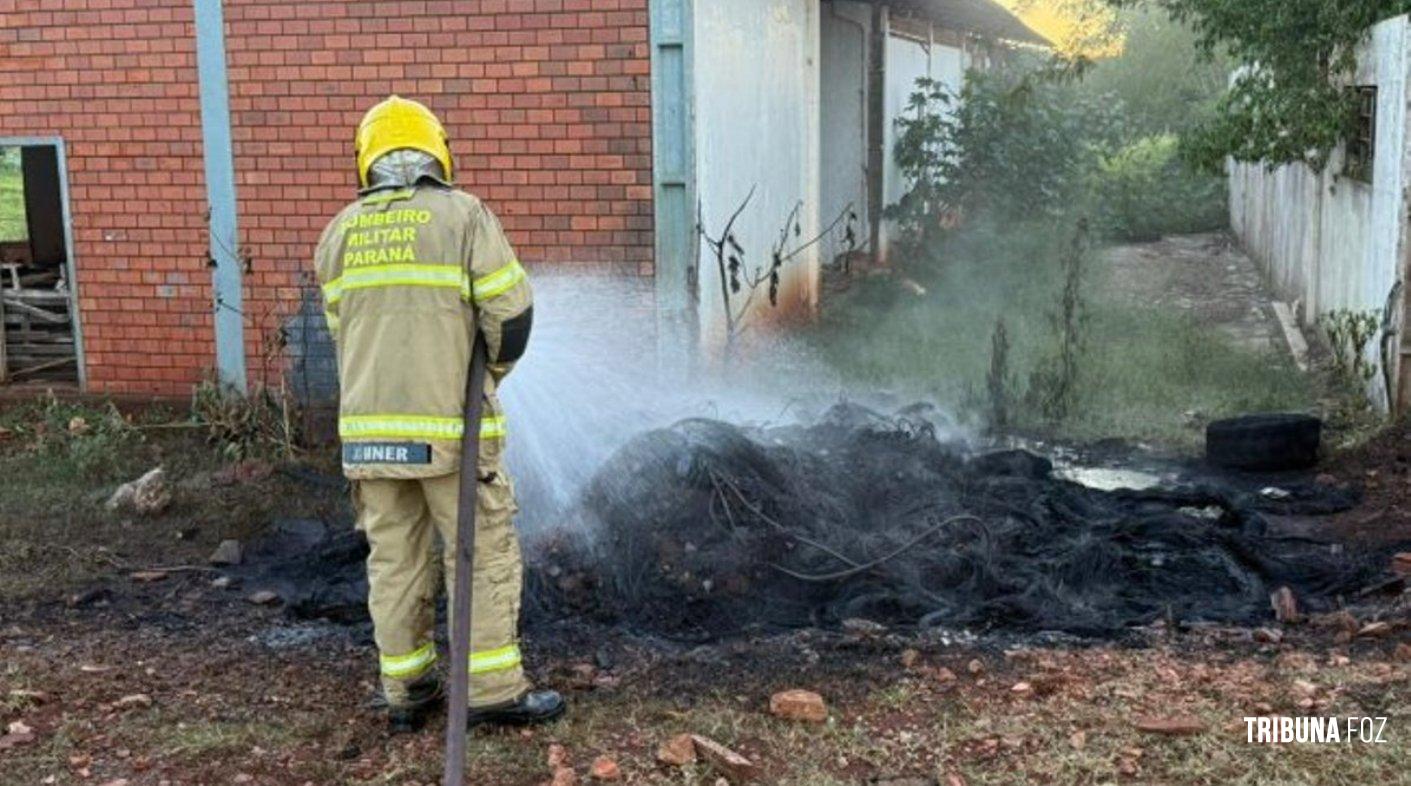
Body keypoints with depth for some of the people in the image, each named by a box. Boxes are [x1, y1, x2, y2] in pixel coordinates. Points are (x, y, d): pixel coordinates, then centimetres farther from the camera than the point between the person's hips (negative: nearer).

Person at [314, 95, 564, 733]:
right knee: (483, 554, 5)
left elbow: (343, 328, 12)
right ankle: (494, 692, 8)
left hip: (369, 428, 5)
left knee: (394, 557, 12)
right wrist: (493, 370, 10)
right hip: (450, 425, -4)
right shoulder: (463, 214, -4)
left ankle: (406, 692, 20)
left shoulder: (340, 231, 10)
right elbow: (511, 312, -9)